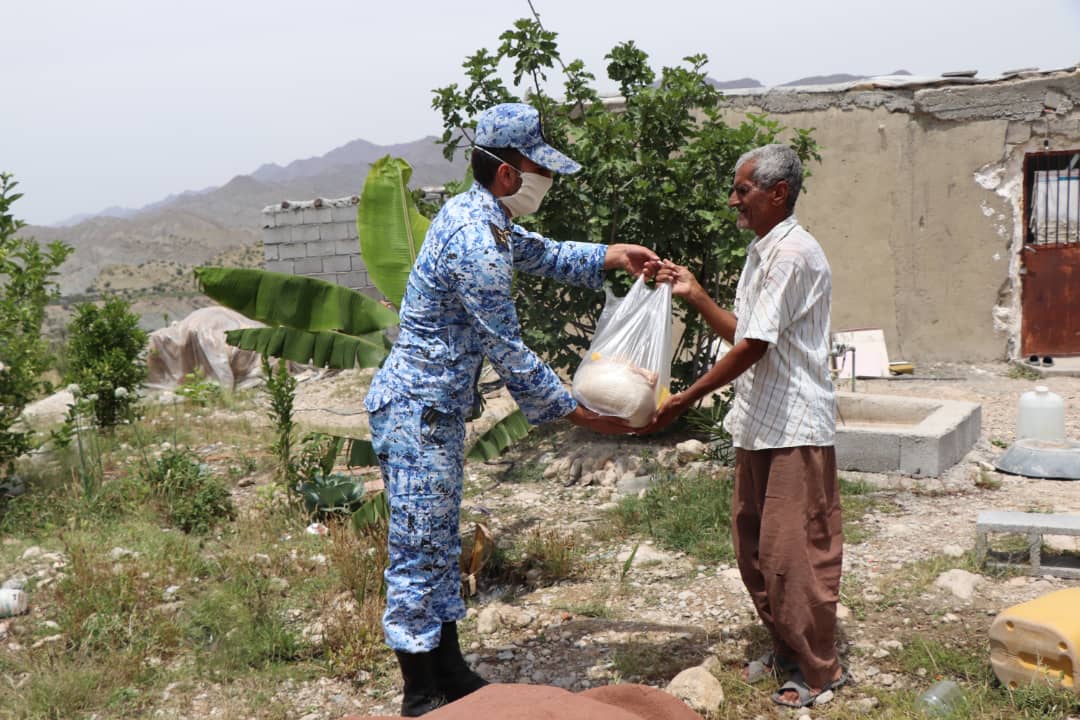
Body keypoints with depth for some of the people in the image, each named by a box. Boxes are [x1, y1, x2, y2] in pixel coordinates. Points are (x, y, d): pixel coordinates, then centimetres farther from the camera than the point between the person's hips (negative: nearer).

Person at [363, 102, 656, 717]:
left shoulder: (478, 214, 8)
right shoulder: (476, 244, -23)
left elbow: (539, 254, 28)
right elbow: (507, 351, -19)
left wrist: (612, 255, 18)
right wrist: (578, 412, -11)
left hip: (437, 409, 11)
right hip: (416, 411, -11)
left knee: (442, 545, 17)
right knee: (420, 551, -1)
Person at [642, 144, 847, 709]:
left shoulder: (793, 254, -17)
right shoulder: (760, 253, 14)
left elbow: (752, 347, -20)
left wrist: (682, 402, -17)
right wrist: (694, 295, 5)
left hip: (794, 427, -10)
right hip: (758, 422, 10)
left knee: (792, 550, -2)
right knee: (753, 544, 15)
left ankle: (819, 668, 13)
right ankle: (785, 647, 30)